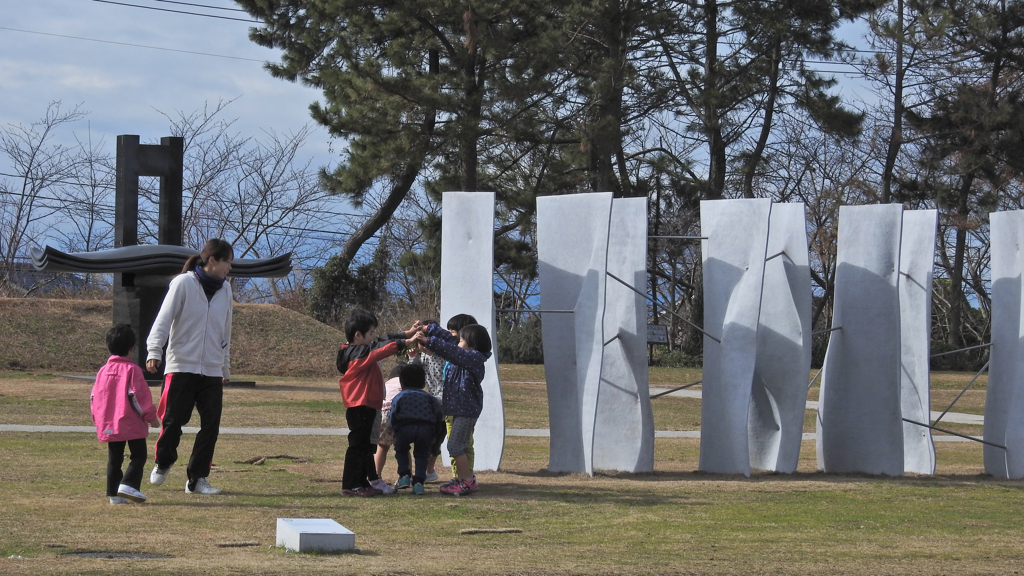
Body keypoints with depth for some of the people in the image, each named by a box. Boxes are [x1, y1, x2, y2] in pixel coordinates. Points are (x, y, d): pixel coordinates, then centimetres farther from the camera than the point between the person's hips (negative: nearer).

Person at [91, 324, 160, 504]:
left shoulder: (103, 371, 8)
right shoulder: (132, 369, -9)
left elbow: (94, 397, 11)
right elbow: (139, 395, -13)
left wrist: (98, 419, 22)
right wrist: (151, 416, -4)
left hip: (109, 425, 6)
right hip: (132, 423, -6)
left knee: (114, 459, 10)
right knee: (138, 455, 2)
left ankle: (114, 493, 7)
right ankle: (128, 484, -15)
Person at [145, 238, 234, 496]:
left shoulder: (224, 289, 13)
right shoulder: (184, 283, -5)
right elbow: (164, 318, -10)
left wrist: (226, 368, 26)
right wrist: (154, 351, -23)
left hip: (212, 370, 5)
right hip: (182, 366, -5)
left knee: (211, 426, -2)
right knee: (173, 419, -5)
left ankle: (197, 478, 7)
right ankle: (163, 463, 22)